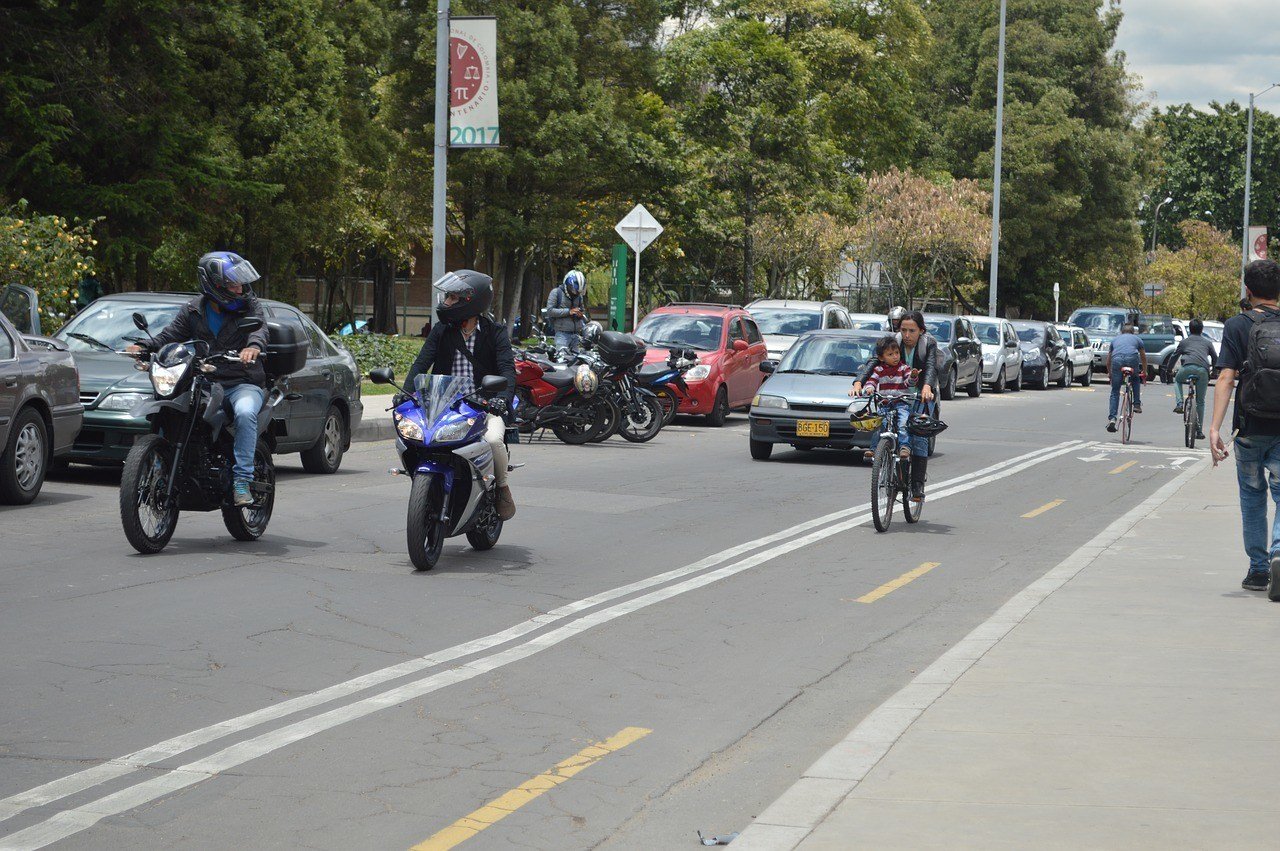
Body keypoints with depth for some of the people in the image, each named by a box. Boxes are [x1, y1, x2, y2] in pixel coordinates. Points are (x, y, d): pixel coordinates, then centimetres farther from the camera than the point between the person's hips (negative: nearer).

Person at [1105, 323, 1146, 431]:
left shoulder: (1115, 340, 34)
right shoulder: (1137, 339, 30)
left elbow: (1108, 360, 38)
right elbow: (1143, 357, 39)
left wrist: (1109, 373, 52)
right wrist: (1144, 372, 52)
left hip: (1117, 361, 1)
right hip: (1132, 359, -1)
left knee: (1115, 392, 6)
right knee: (1136, 380, 32)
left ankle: (1111, 418, -6)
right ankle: (1137, 404, 20)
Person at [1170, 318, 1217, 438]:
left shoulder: (1184, 342, 25)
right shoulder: (1207, 343, 27)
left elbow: (1174, 356, 30)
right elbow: (1215, 358, 30)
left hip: (1188, 367, -1)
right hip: (1203, 371, 1)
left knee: (1177, 380, 34)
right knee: (1200, 401, 10)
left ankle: (1179, 404, 10)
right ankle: (1199, 431, 9)